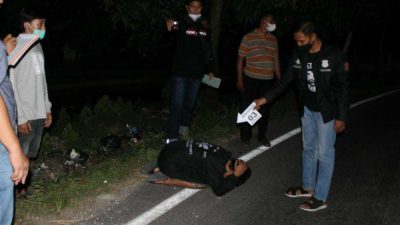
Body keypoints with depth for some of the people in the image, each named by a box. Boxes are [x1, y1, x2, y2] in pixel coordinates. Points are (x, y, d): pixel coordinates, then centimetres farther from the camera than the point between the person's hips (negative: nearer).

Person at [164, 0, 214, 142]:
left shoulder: (205, 28, 10)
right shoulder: (182, 24, -6)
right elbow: (173, 28, -31)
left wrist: (209, 70, 18)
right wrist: (169, 26, -54)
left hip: (197, 73, 5)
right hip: (180, 72, -5)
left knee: (190, 103, 15)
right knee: (177, 105, -6)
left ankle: (184, 129, 31)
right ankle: (172, 137, -1)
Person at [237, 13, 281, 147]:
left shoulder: (273, 39, 10)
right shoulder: (249, 38, -4)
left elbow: (276, 60, 15)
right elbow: (240, 58, -2)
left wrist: (279, 79, 12)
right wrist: (239, 79, -6)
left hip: (268, 81, 4)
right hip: (251, 79, -4)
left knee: (265, 109, 10)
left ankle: (262, 136, 24)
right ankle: (245, 136, 20)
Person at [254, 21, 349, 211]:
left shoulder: (334, 56, -19)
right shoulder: (299, 54, -3)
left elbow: (343, 87, -14)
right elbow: (286, 79, 3)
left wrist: (341, 117, -14)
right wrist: (265, 99, -3)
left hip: (327, 112, -6)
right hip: (307, 109, 6)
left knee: (324, 153, 1)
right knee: (308, 148, 17)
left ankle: (320, 197, 11)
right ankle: (307, 187, 34)